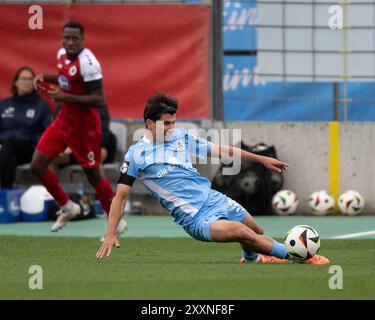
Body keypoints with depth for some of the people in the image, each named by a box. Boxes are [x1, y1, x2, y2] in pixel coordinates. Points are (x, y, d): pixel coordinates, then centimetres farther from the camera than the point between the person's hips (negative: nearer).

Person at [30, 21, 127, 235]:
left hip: (84, 126, -8)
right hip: (65, 120, 8)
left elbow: (99, 99, -25)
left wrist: (66, 97, -28)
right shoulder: (62, 54, 2)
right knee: (38, 165, 5)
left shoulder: (87, 62, -23)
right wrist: (46, 78, 5)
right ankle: (67, 207, 24)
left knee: (94, 175, 3)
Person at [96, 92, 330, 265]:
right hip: (195, 219, -6)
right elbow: (121, 197, -4)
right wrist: (111, 235, -11)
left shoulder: (181, 137, 8)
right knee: (242, 232, -27)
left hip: (213, 199, 6)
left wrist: (261, 158, 17)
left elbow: (220, 151, 16)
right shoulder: (136, 154, -6)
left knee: (258, 232, 14)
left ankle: (251, 257, 50)